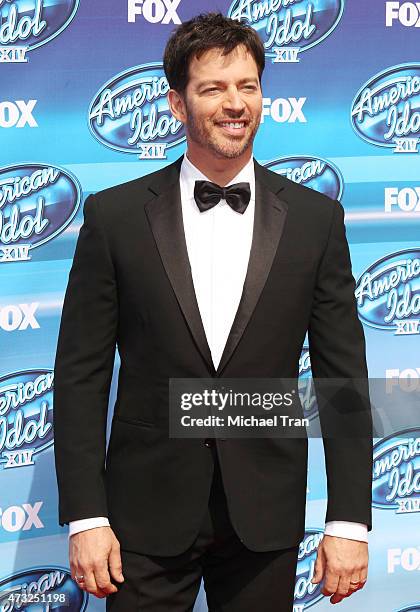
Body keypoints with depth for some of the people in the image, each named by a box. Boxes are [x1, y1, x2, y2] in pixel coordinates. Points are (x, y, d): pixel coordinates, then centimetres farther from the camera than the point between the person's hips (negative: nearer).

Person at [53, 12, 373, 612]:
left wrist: (348, 520, -4)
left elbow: (344, 375, 1)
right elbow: (81, 374, -1)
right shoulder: (115, 215, -2)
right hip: (148, 512, -1)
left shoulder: (315, 218, 1)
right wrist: (85, 516, -8)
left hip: (266, 515, 1)